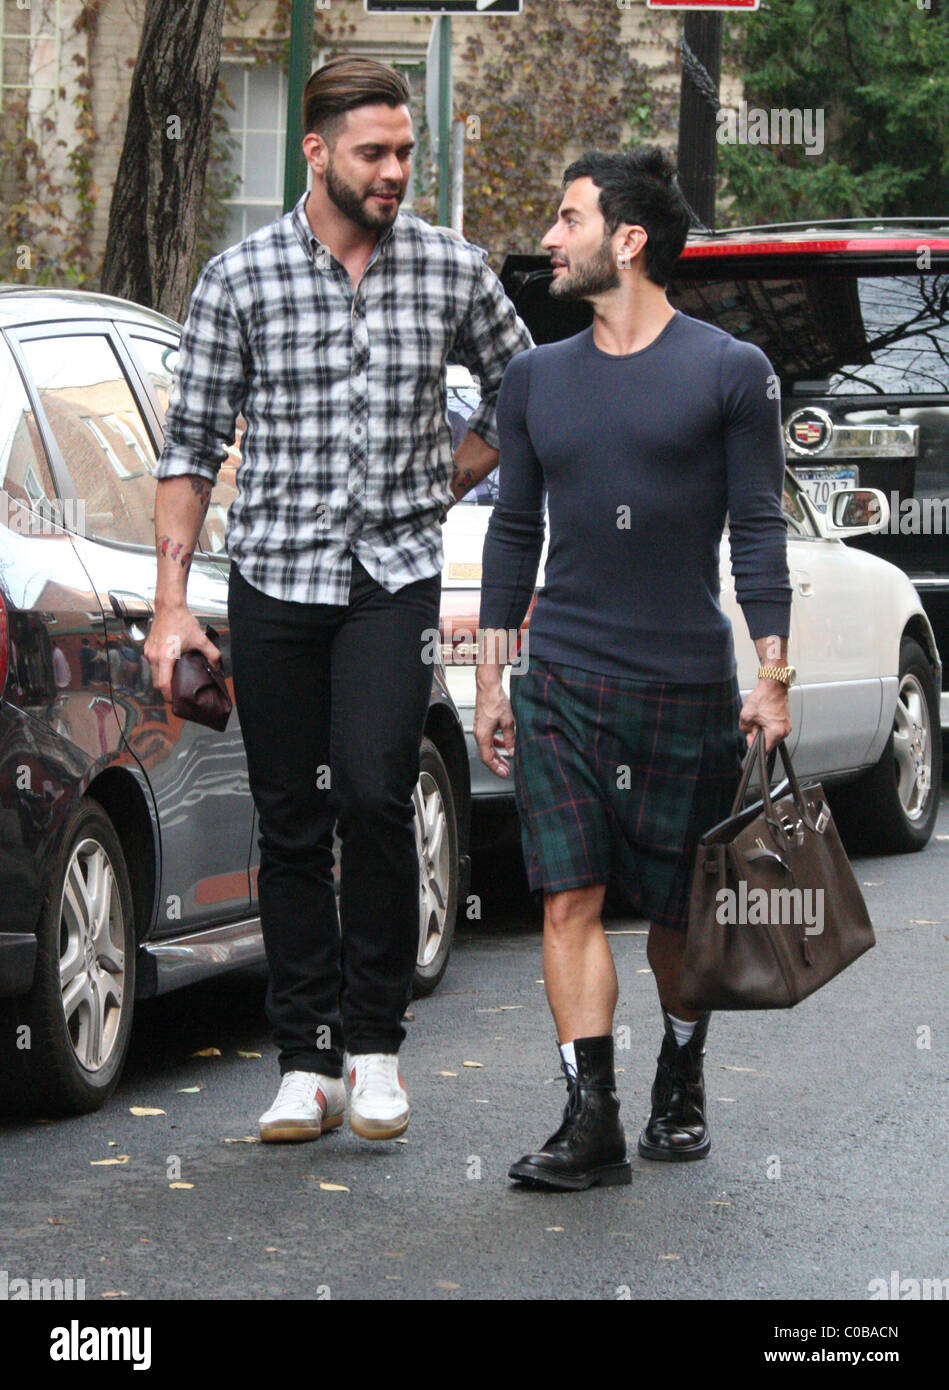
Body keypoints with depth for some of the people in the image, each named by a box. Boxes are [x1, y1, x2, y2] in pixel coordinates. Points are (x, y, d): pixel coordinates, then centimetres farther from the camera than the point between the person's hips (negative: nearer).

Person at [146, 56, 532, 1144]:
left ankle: (375, 1043, -2)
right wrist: (171, 602, -4)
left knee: (373, 794, -17)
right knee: (290, 825, 3)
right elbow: (192, 444, 1)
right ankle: (305, 1063, 11)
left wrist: (445, 481, 8)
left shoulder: (451, 268, 3)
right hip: (275, 575, 0)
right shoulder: (241, 276, -1)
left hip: (395, 576, 0)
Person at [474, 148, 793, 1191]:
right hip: (562, 683, 2)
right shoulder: (536, 379, 11)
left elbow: (758, 530, 0)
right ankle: (590, 1123, -10)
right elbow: (513, 531, 15)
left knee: (679, 910, 8)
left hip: (687, 684, -2)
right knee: (570, 901, -9)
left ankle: (680, 1087, 29)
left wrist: (771, 677, -6)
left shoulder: (731, 373, 1)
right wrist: (490, 680, 11)